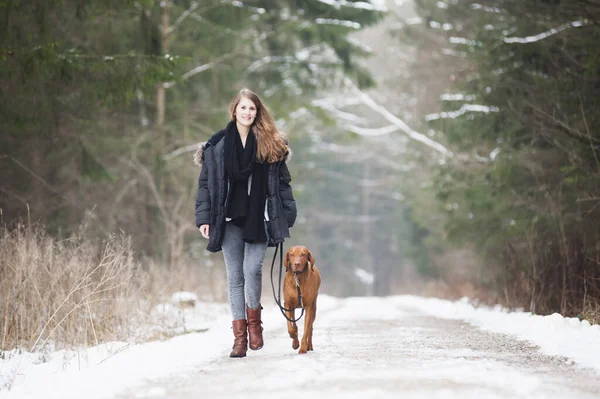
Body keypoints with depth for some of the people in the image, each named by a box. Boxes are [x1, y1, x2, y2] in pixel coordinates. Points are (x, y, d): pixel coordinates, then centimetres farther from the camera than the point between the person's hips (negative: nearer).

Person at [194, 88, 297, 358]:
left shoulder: (271, 145, 4)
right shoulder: (217, 146, 4)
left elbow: (282, 182, 6)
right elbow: (206, 183, 5)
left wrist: (287, 216, 1)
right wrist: (204, 218, -1)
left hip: (258, 219, -1)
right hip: (230, 220, 1)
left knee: (252, 269, -15)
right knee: (235, 277, 3)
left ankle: (254, 321, 10)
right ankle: (239, 335, 7)